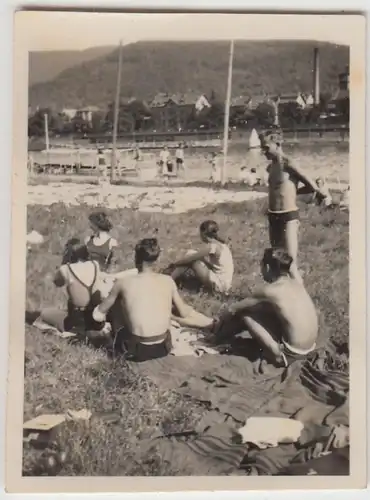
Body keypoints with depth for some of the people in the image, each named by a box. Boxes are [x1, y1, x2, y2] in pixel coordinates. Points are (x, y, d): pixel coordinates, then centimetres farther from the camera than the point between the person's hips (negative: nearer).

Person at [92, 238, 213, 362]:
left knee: (116, 304, 18)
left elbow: (98, 314, 8)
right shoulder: (168, 281, 0)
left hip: (138, 350, -3)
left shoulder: (123, 283, -6)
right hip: (163, 348, 3)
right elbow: (183, 312, 14)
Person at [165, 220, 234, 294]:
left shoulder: (211, 246, -18)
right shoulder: (220, 244, 10)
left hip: (219, 284, -9)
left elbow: (189, 259, -11)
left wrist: (174, 264, 5)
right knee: (192, 254, 9)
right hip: (224, 283, 9)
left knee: (191, 255, -7)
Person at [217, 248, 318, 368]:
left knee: (245, 314, -5)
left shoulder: (270, 291, -16)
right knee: (261, 308, 19)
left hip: (291, 353, -8)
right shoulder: (296, 282, 3)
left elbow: (232, 309, -1)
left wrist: (221, 323, 17)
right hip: (309, 347, 9)